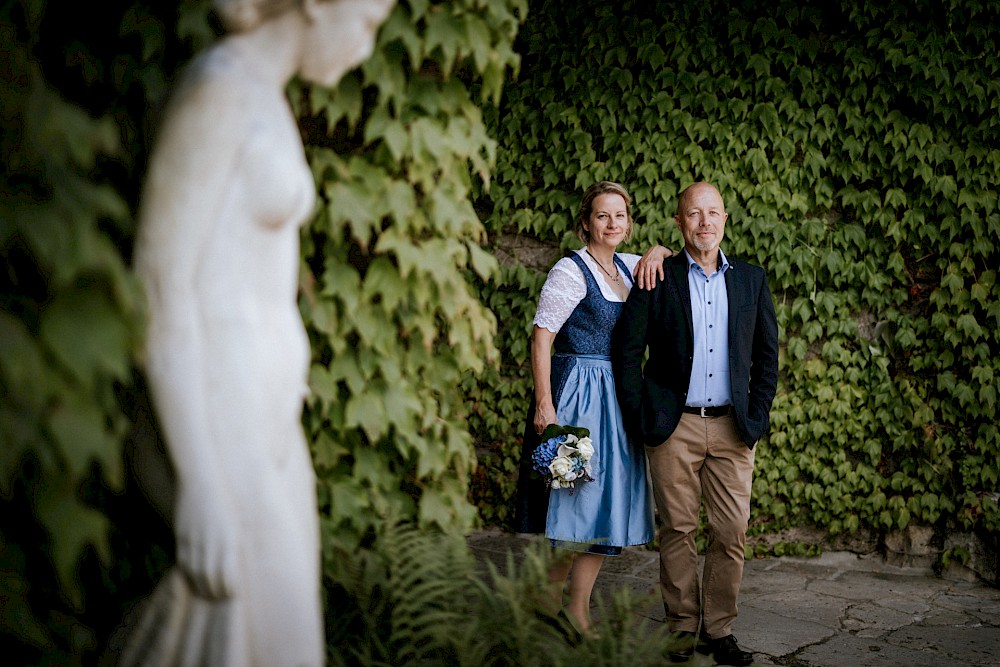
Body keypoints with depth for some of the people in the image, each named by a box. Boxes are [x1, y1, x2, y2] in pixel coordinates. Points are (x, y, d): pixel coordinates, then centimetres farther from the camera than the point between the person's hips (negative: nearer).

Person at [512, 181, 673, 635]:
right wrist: (544, 404, -20)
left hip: (619, 398, 7)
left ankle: (578, 612, 15)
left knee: (606, 504, 7)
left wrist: (659, 251, 3)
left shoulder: (628, 266, 11)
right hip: (578, 392, -7)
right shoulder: (570, 270, -8)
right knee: (575, 500, -4)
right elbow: (541, 337, -13)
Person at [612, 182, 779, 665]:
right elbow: (627, 350, 1)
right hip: (675, 426, -2)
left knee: (732, 532, 1)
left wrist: (757, 414, 4)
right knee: (677, 530, 3)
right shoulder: (657, 280, 1)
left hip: (732, 426, 2)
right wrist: (639, 419, -4)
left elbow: (767, 354, 13)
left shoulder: (751, 280, 9)